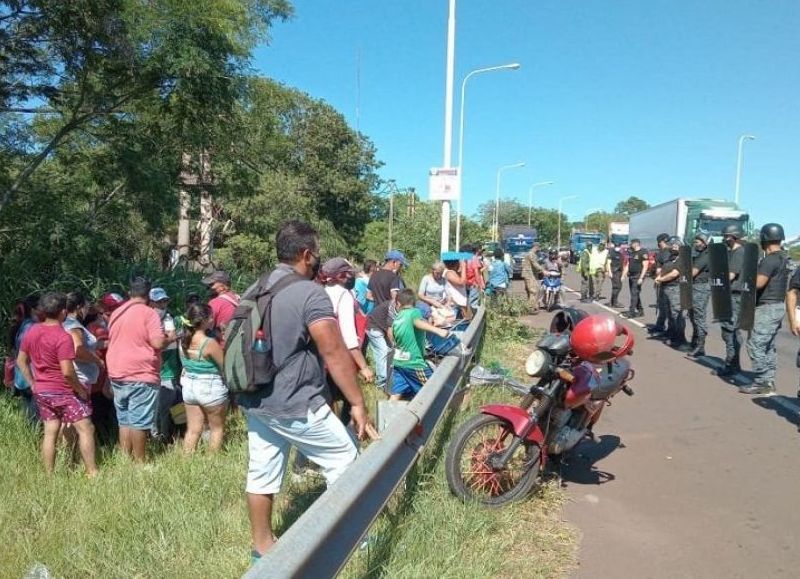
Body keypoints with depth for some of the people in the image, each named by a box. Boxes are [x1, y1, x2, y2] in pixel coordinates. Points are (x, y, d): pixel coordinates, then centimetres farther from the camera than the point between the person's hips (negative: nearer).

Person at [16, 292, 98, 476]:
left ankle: (49, 475, 18)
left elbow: (21, 360, 12)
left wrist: (33, 383, 17)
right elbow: (67, 372, -24)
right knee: (86, 429, 0)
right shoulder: (63, 337, -21)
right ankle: (92, 472, 1)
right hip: (63, 392, -7)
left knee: (50, 433, 14)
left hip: (41, 392, 7)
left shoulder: (32, 331, 2)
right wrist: (81, 390, -11)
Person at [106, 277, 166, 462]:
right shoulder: (148, 313, -10)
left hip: (117, 375, 7)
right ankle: (139, 461, 2)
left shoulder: (116, 313, 11)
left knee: (124, 420, 13)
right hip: (141, 376, -7)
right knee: (139, 421, -2)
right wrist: (169, 337, 1)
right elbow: (157, 342, -17)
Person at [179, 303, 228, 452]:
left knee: (193, 430, 14)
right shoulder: (210, 343, -23)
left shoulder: (183, 340, -1)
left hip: (189, 387, 6)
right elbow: (225, 366, -16)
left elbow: (186, 363, 9)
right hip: (211, 389, -6)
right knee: (217, 428, 13)